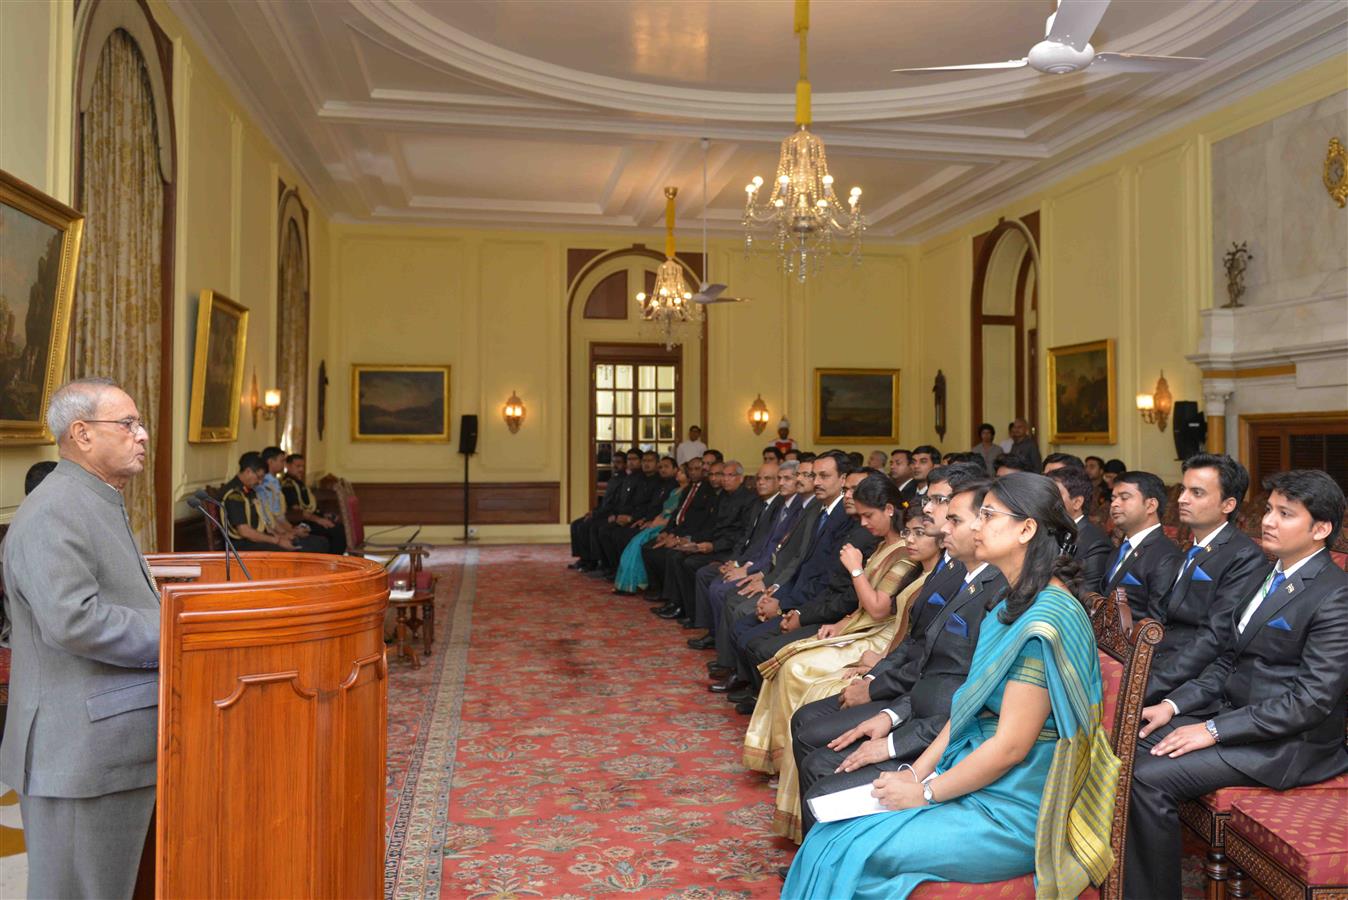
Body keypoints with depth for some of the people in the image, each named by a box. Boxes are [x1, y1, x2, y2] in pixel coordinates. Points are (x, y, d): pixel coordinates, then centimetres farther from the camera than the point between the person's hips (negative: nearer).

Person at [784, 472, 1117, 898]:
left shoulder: (1046, 620, -22)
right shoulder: (1016, 605, 10)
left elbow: (1010, 747, -22)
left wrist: (925, 792, -12)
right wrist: (917, 772, 3)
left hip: (1014, 811, -8)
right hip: (977, 775, 8)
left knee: (843, 853, -13)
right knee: (827, 835, -3)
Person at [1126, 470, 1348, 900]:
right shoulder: (1271, 573, 12)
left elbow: (1311, 701, -21)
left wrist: (1214, 731, -21)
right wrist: (1173, 705, 1)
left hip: (1288, 744, -8)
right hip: (1232, 712, 8)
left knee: (1151, 777, -23)